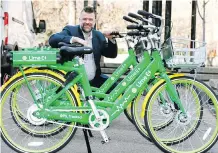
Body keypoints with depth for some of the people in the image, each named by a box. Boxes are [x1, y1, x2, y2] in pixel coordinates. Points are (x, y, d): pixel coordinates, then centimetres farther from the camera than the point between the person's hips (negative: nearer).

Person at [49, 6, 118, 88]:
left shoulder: (99, 35, 12)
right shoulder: (70, 30, -2)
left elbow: (112, 55, 10)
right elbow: (52, 39, -20)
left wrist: (111, 40, -9)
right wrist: (74, 39, -33)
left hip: (94, 80, 5)